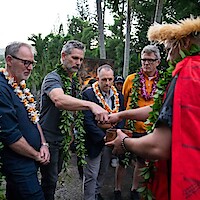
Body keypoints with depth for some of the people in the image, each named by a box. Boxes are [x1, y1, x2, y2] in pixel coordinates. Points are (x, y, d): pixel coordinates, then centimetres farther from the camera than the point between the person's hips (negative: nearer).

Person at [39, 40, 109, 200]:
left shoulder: (73, 81, 8)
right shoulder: (53, 78, -20)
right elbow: (59, 100, -42)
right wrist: (91, 105, -52)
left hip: (62, 138, 9)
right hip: (49, 138, -8)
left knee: (56, 173, 23)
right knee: (50, 180, 3)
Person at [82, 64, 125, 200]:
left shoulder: (119, 96, 4)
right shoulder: (88, 94, -14)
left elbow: (122, 119, 4)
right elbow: (88, 121, -20)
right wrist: (103, 137, -23)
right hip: (94, 142, -5)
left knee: (103, 172, 21)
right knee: (91, 175, 2)